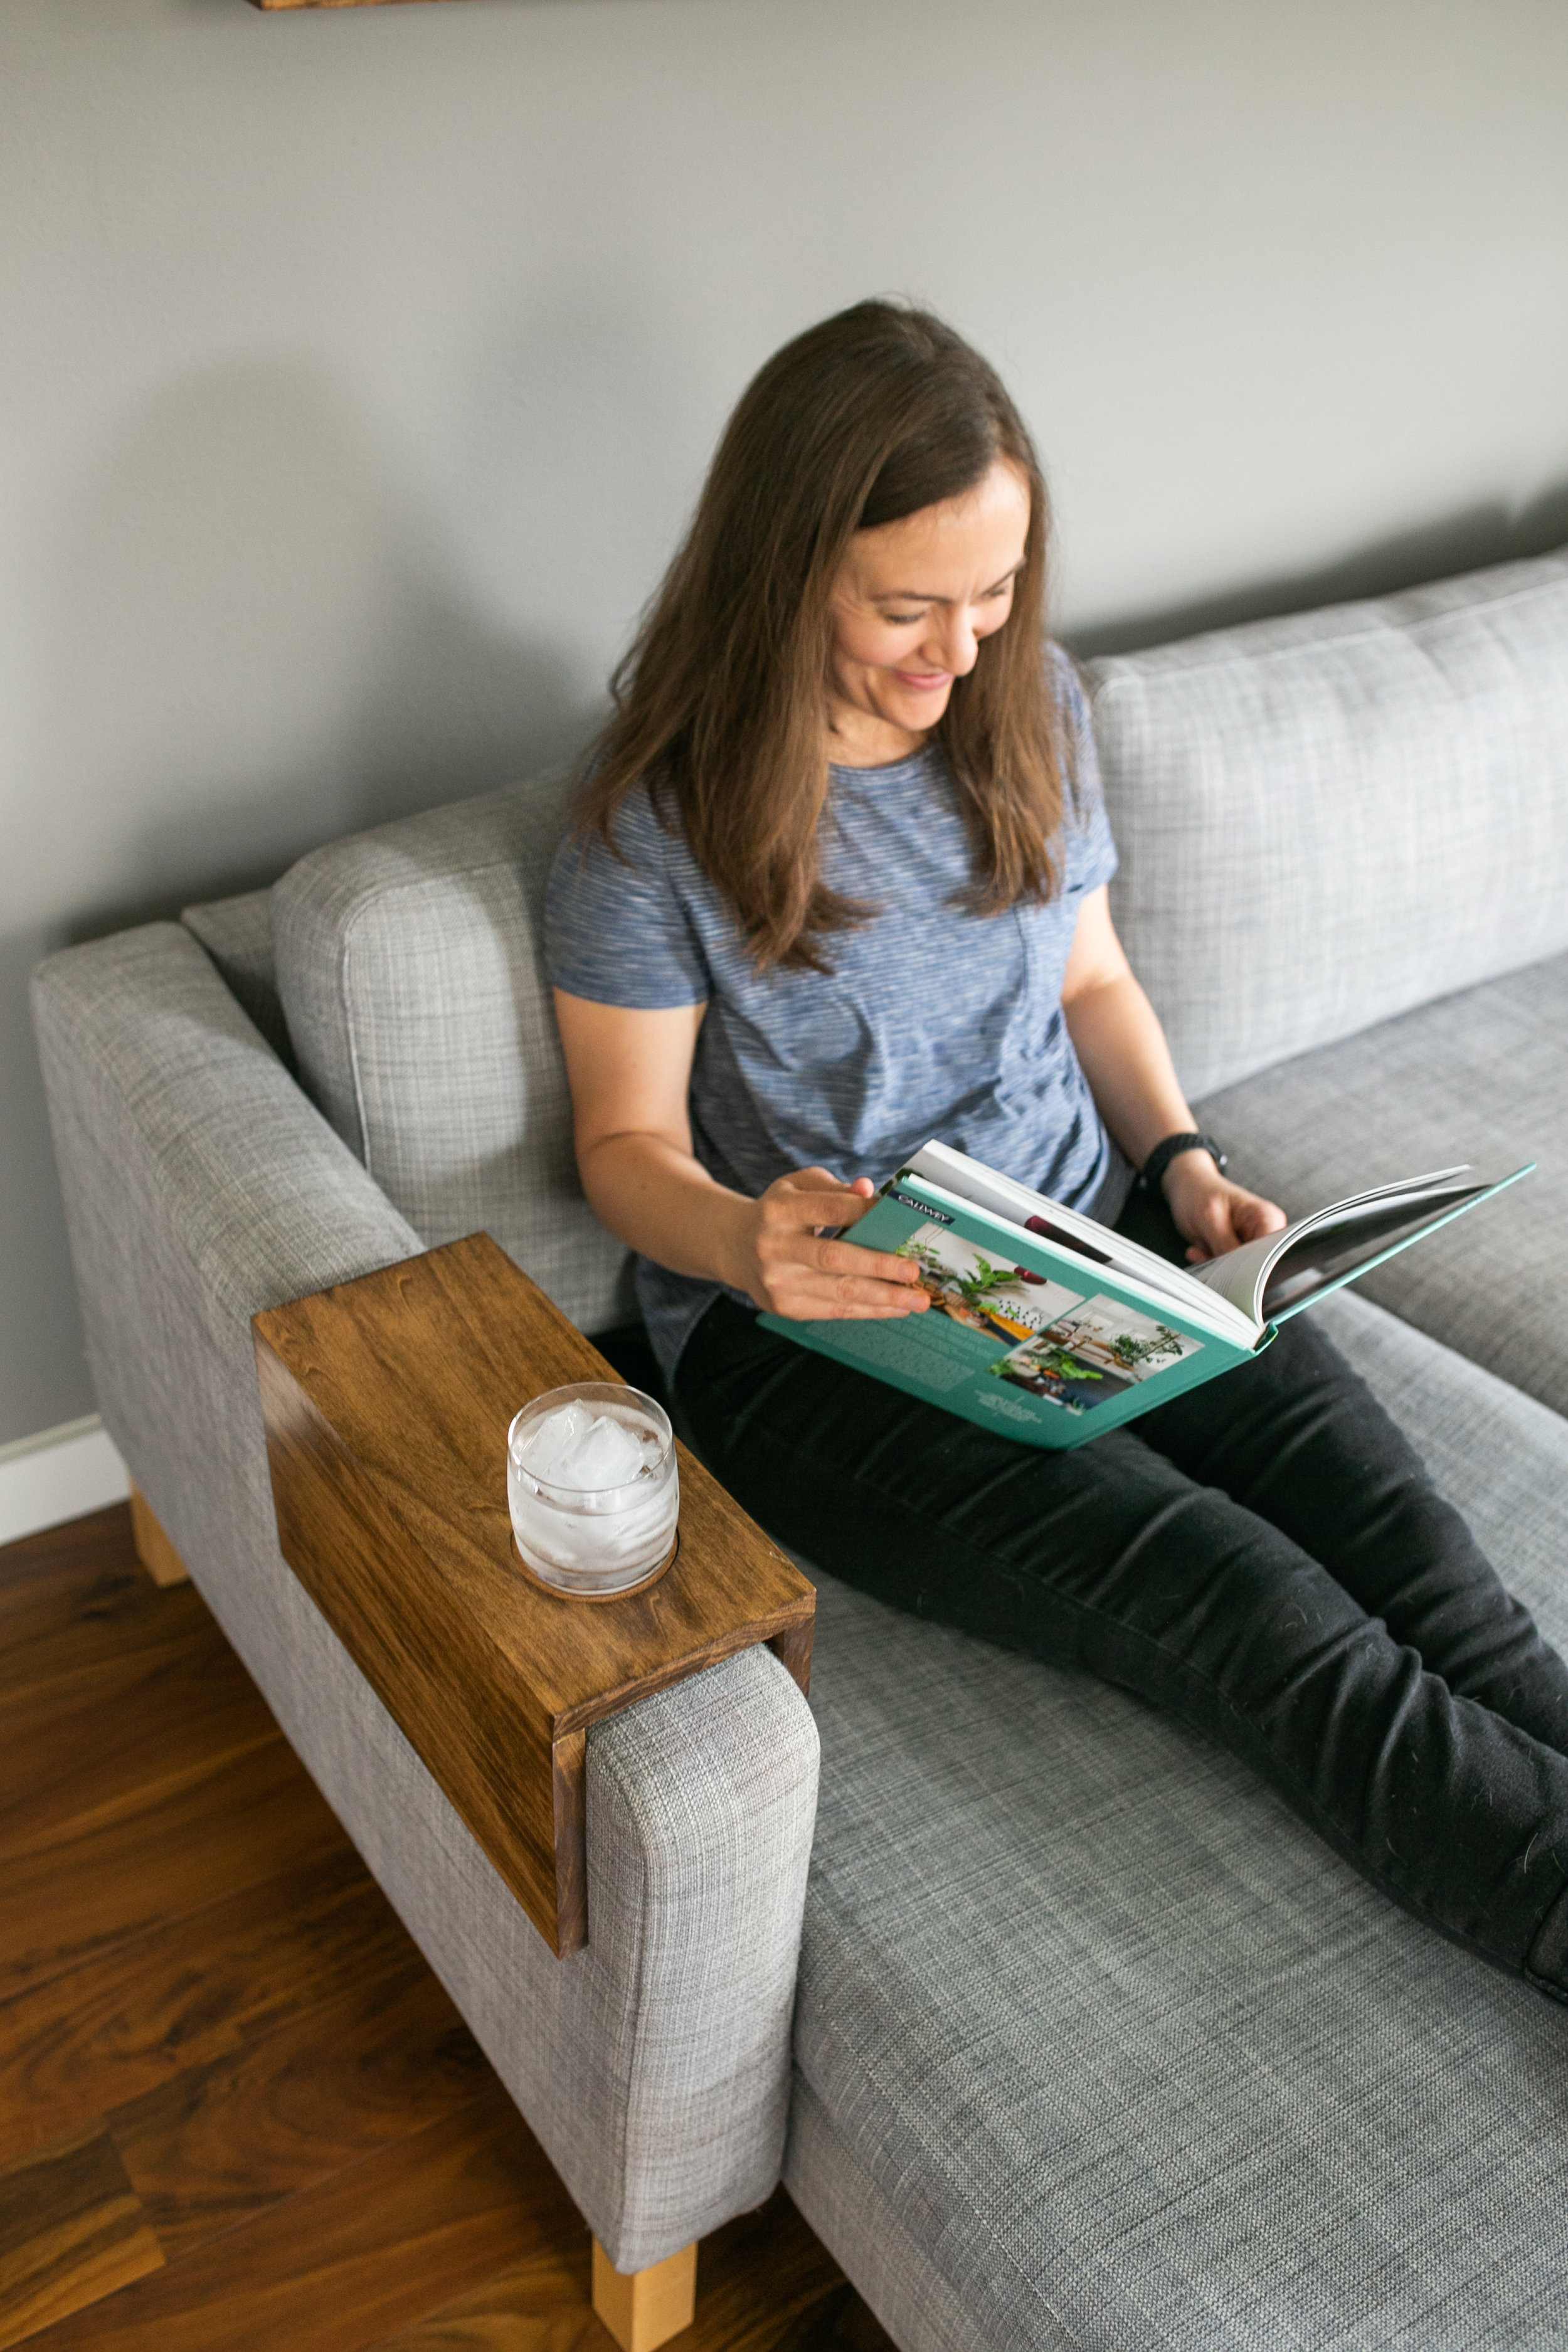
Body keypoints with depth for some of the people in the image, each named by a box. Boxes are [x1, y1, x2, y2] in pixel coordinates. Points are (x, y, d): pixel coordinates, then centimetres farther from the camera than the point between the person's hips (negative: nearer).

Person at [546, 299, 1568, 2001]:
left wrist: (1181, 1159, -1)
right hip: (809, 1333, -5)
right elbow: (627, 1142, -4)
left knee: (1406, 1549, -20)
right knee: (1257, 1619, -25)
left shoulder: (1031, 711, 5)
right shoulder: (653, 825, -11)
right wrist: (744, 1246, -27)